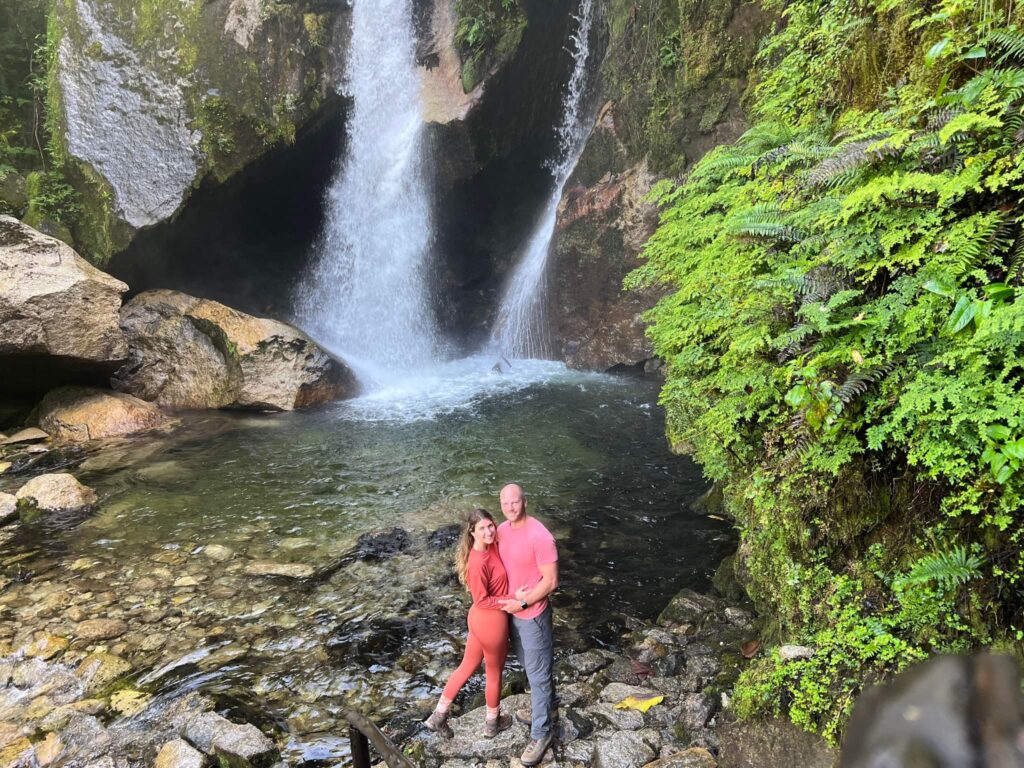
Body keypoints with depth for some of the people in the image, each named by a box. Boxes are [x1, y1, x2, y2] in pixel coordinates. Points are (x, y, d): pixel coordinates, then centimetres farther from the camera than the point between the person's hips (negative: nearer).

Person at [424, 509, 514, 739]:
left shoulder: (490, 548, -3)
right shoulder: (478, 563, -29)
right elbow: (482, 600, -22)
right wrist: (512, 599, -18)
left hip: (479, 619, 8)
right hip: (491, 621, -8)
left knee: (467, 667, 23)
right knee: (494, 673, 17)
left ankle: (438, 716, 36)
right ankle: (492, 723, 41)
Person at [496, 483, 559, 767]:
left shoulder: (540, 536, -26)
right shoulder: (502, 530, -2)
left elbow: (551, 581, -22)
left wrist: (522, 603, -20)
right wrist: (506, 598, 1)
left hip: (532, 615, -8)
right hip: (511, 610, 8)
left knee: (538, 673, 6)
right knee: (529, 666, 25)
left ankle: (542, 733, 20)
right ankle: (544, 707, 46)